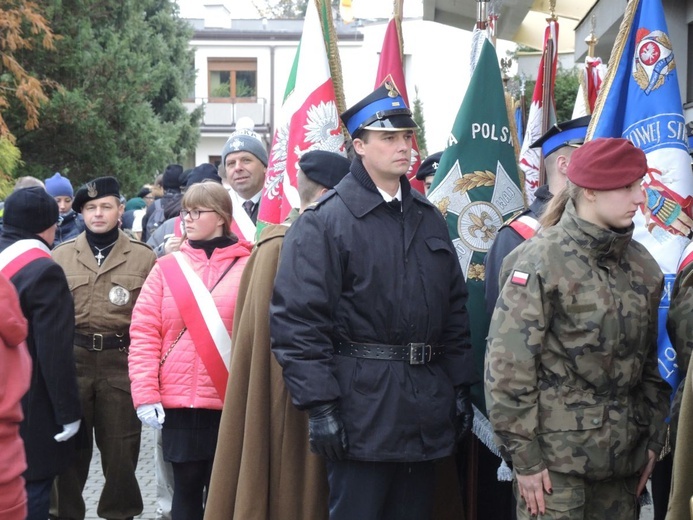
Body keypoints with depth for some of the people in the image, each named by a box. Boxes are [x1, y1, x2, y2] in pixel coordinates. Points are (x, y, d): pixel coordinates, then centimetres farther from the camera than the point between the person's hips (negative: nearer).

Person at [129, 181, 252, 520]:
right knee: (187, 486, 10)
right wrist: (145, 394, -7)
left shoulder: (248, 266, -1)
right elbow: (144, 333, 2)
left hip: (232, 402, -2)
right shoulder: (167, 268, 5)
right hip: (178, 400, 2)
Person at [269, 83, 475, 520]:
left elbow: (455, 309, 17)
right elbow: (297, 320, -13)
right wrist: (319, 405, -18)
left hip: (427, 413, 6)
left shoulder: (429, 218, 13)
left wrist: (461, 386, 12)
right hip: (362, 411, -6)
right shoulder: (324, 222, -8)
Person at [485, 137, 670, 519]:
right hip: (555, 456, -5)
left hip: (623, 457, 6)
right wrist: (524, 457, -13)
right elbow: (507, 367, -12)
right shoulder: (541, 262, -10)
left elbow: (650, 362, 15)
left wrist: (653, 438, 11)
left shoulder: (643, 267, 9)